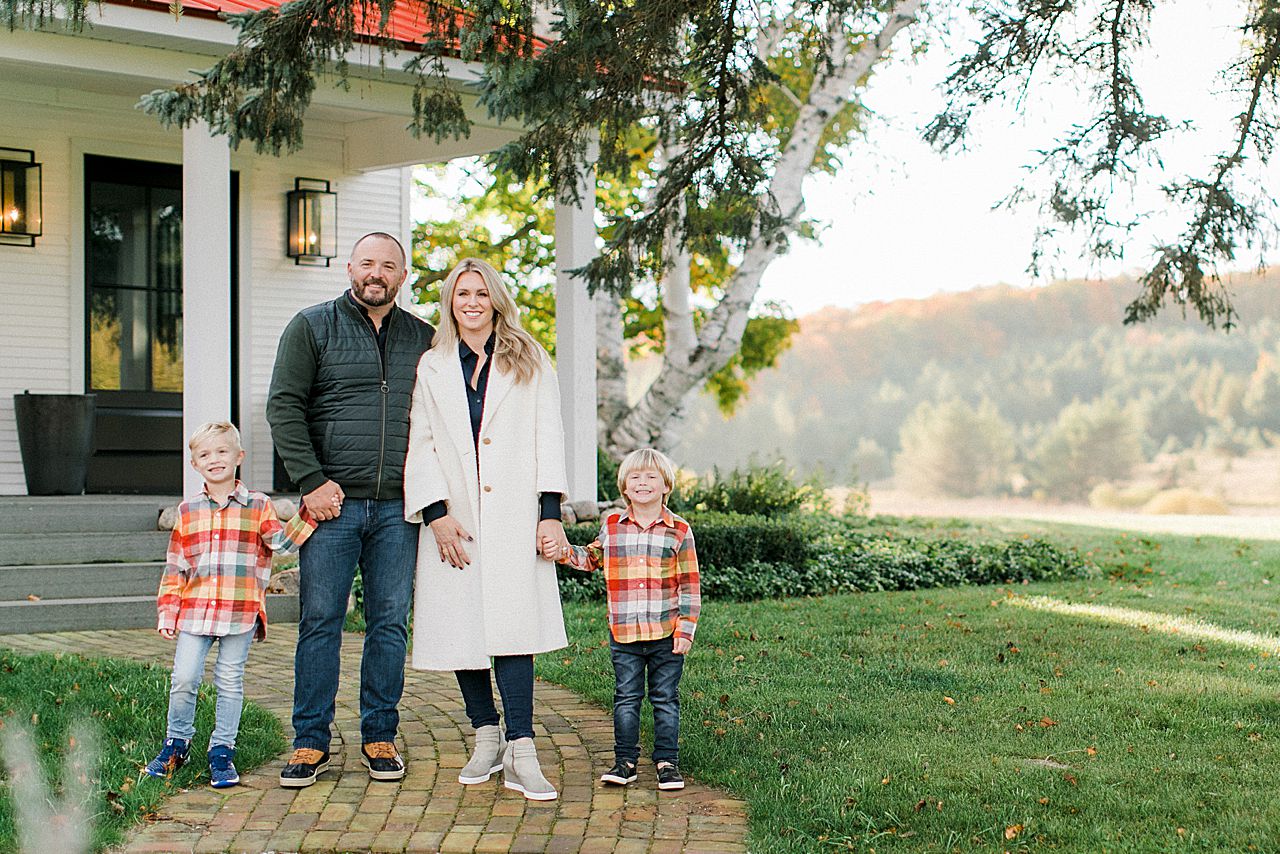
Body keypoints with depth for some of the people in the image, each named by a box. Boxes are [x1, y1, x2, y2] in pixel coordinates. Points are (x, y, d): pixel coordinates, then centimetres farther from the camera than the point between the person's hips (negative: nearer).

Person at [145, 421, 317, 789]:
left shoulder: (258, 506, 6)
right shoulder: (188, 511, 10)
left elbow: (282, 541, -5)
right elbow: (174, 566, 12)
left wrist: (309, 512, -16)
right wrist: (167, 611, 5)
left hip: (240, 612, -1)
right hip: (195, 610, 1)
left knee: (230, 682, 5)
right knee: (183, 680, -1)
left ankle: (222, 751, 16)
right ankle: (177, 743, 19)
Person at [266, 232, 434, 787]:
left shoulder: (423, 339, 13)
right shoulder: (312, 327, 5)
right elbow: (284, 407, -1)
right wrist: (312, 480, -10)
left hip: (397, 509, 2)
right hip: (332, 502, -2)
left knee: (390, 624, 5)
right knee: (320, 622, 0)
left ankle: (380, 738, 15)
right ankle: (311, 742, 8)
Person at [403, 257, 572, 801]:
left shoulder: (529, 363, 11)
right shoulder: (431, 367, 12)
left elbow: (548, 438, 6)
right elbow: (419, 444, 6)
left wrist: (551, 510, -4)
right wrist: (435, 512, -7)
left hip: (513, 518, -2)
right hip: (452, 518, 2)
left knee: (512, 628, -12)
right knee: (461, 628, 3)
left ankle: (521, 755, -14)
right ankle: (486, 739, 17)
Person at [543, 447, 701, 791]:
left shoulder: (679, 531, -2)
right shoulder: (611, 526, 4)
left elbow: (689, 585, 0)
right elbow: (593, 558, 22)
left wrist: (685, 630, -5)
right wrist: (562, 552, 4)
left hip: (666, 633, -2)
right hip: (624, 634, 2)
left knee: (665, 698, 7)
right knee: (626, 698, 6)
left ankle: (667, 761, 15)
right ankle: (625, 761, 15)